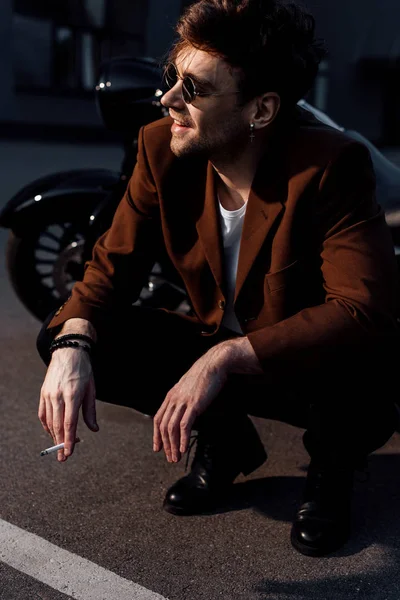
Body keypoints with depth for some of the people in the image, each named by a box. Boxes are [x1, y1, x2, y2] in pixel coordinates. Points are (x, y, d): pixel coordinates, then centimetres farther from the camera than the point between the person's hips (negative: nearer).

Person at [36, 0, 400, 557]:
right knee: (60, 337, -11)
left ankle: (331, 468, 1)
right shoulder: (161, 147, -11)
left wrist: (223, 358, -41)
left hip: (303, 365, -4)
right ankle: (223, 441, 8)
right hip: (216, 351, 5)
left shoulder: (331, 165, -27)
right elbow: (113, 264, -7)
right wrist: (73, 345, -28)